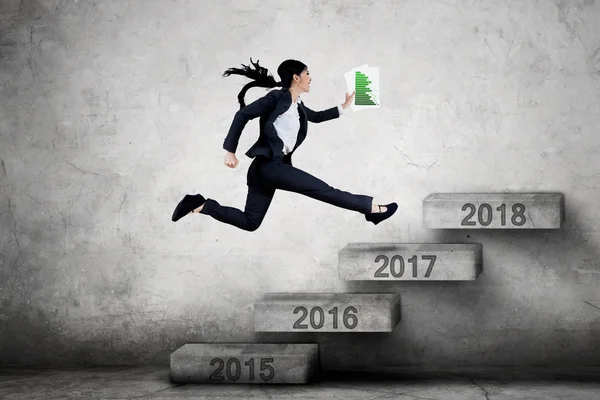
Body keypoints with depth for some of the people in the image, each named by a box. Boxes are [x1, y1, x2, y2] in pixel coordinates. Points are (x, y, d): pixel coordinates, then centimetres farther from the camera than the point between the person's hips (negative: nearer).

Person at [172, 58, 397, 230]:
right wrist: (230, 150, -15)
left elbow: (316, 116, 40)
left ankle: (200, 205, 5)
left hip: (274, 167, 10)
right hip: (268, 164, -10)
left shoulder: (298, 105, 18)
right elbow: (243, 114, -10)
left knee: (250, 222, 8)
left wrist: (343, 107, 38)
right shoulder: (277, 97, -7)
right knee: (323, 190, -7)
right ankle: (371, 208, -1)